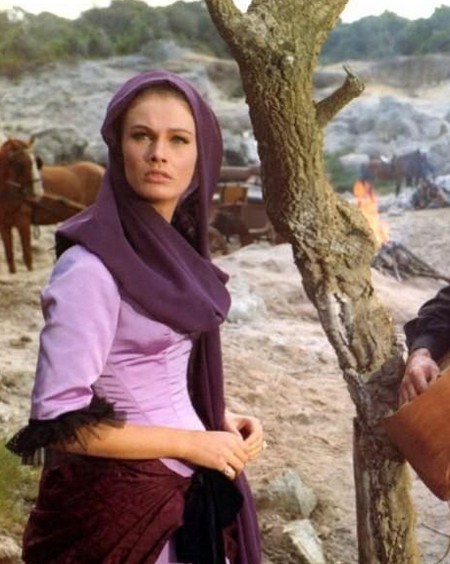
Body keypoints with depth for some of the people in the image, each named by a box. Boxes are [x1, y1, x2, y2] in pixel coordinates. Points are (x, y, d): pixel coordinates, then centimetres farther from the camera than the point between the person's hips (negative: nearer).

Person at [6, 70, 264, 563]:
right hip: (122, 500, -8)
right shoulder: (92, 266, -21)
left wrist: (219, 419, 0)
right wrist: (192, 443, -17)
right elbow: (58, 419, -22)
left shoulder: (173, 246, 3)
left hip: (184, 486, 8)